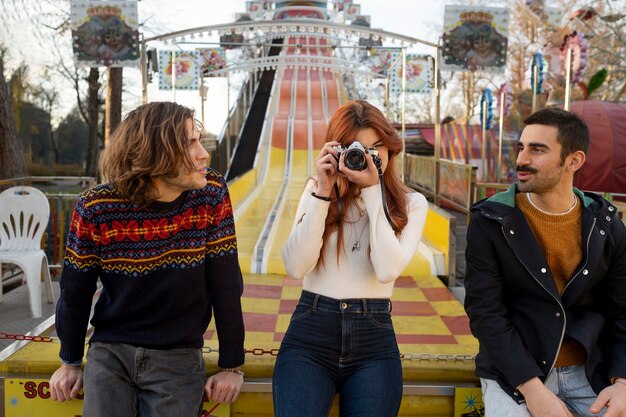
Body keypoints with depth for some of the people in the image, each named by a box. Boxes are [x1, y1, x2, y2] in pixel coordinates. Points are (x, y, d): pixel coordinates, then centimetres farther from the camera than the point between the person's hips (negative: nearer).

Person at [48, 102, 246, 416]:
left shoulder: (212, 194, -11)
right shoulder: (95, 209, -14)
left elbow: (226, 285, -7)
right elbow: (75, 290, 1)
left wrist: (232, 365, -5)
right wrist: (71, 362, 10)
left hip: (179, 356, 0)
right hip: (110, 351, 0)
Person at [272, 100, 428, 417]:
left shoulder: (411, 203, 5)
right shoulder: (316, 191, 6)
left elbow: (387, 270, -12)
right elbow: (296, 267, -7)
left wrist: (373, 190, -10)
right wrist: (322, 192, -10)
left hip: (373, 342, 0)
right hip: (310, 334, 0)